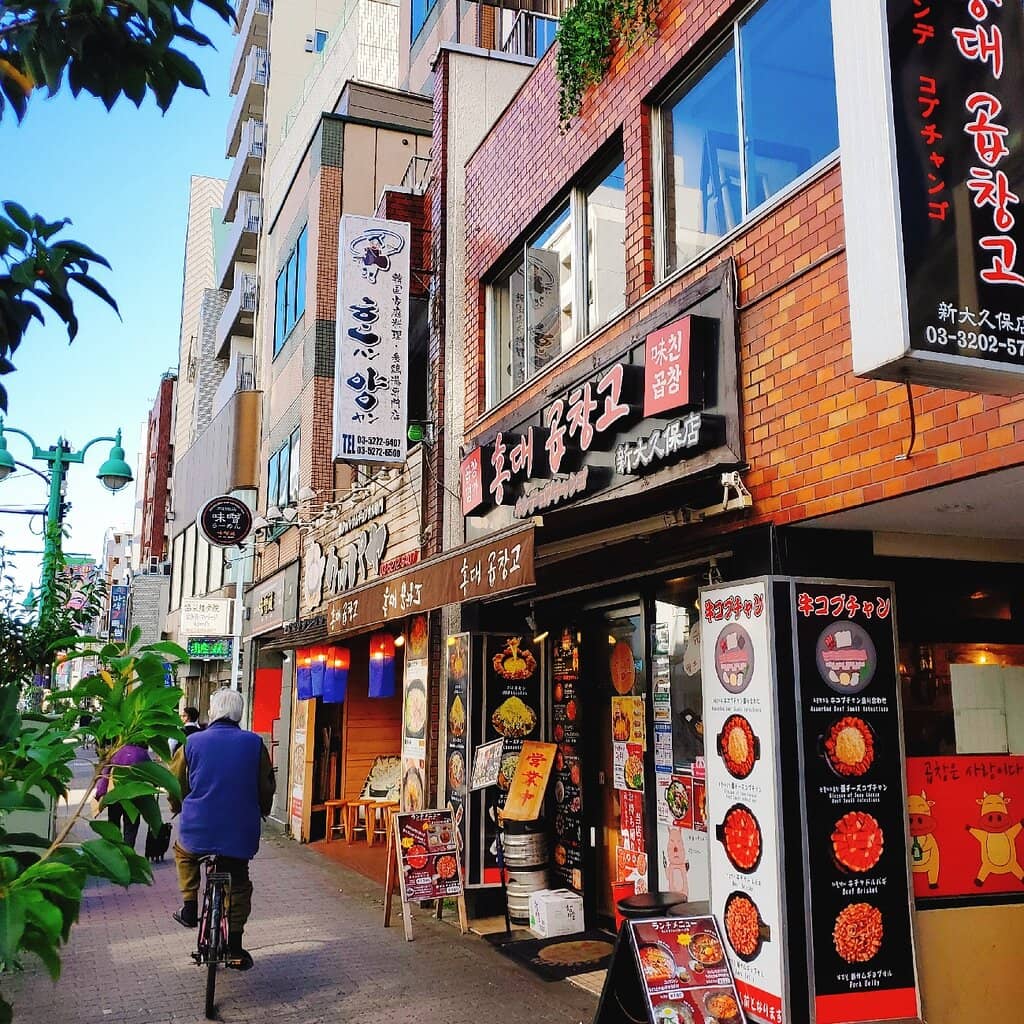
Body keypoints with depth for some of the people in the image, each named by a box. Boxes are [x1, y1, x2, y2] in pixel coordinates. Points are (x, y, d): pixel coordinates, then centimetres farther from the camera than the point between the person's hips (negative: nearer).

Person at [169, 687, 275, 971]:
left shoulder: (193, 742, -3)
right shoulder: (254, 743, -3)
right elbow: (266, 787, 5)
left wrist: (178, 809, 28)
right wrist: (262, 813, 24)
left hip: (197, 828, 0)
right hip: (240, 831, 0)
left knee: (184, 854, 33)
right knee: (239, 884, 15)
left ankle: (189, 908, 25)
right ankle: (235, 949, 14)